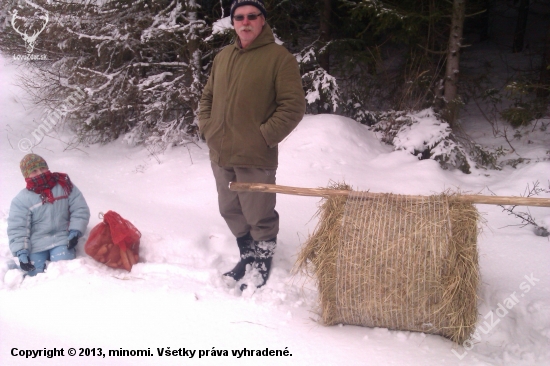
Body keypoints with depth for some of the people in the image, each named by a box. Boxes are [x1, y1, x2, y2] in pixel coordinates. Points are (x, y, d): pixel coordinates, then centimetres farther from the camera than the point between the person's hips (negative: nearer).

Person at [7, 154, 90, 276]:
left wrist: (75, 231, -12)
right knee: (36, 274, -10)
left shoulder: (64, 185, 0)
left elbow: (80, 209, 1)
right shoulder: (22, 199, -4)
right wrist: (21, 253, -19)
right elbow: (17, 228, -7)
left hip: (61, 239, 0)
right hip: (36, 244, 0)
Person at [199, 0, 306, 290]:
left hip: (255, 158, -7)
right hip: (220, 156, 7)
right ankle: (247, 258, 37)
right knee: (231, 212, 18)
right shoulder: (223, 56, 13)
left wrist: (264, 137, -15)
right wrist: (206, 129, 9)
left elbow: (293, 106, -12)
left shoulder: (280, 57, -8)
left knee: (259, 217, 3)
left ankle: (262, 268, 21)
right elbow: (207, 97, 22)